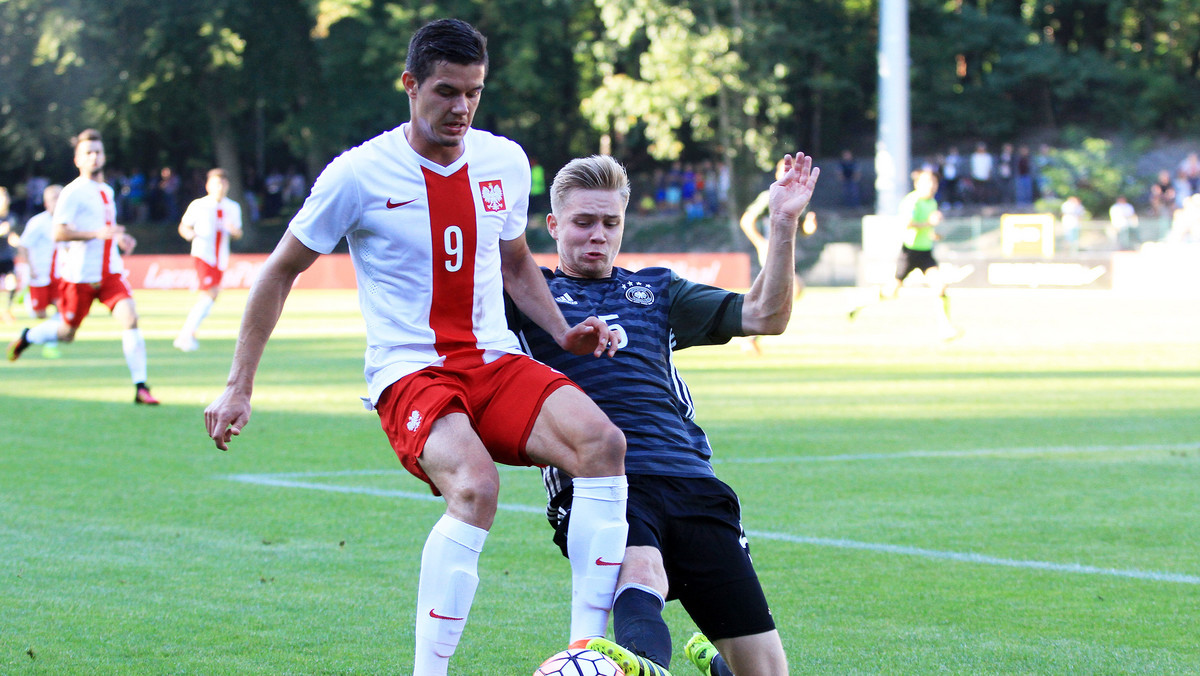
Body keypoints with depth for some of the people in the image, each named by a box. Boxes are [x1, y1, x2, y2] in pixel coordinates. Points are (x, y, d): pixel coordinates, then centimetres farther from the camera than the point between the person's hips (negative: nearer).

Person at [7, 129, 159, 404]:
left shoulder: (107, 191, 16)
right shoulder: (73, 192, -9)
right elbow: (59, 233, -18)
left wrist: (119, 239, 13)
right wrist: (98, 233, -27)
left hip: (110, 272, 5)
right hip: (79, 275, -5)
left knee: (130, 319, -15)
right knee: (67, 332, 7)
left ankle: (140, 387, -15)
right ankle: (28, 337, 40)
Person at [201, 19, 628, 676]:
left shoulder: (505, 161, 8)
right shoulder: (361, 173, -5)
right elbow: (280, 271, 5)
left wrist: (562, 331, 9)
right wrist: (238, 388, 3)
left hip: (494, 362, 5)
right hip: (408, 371, -5)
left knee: (601, 440, -26)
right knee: (475, 485, -35)